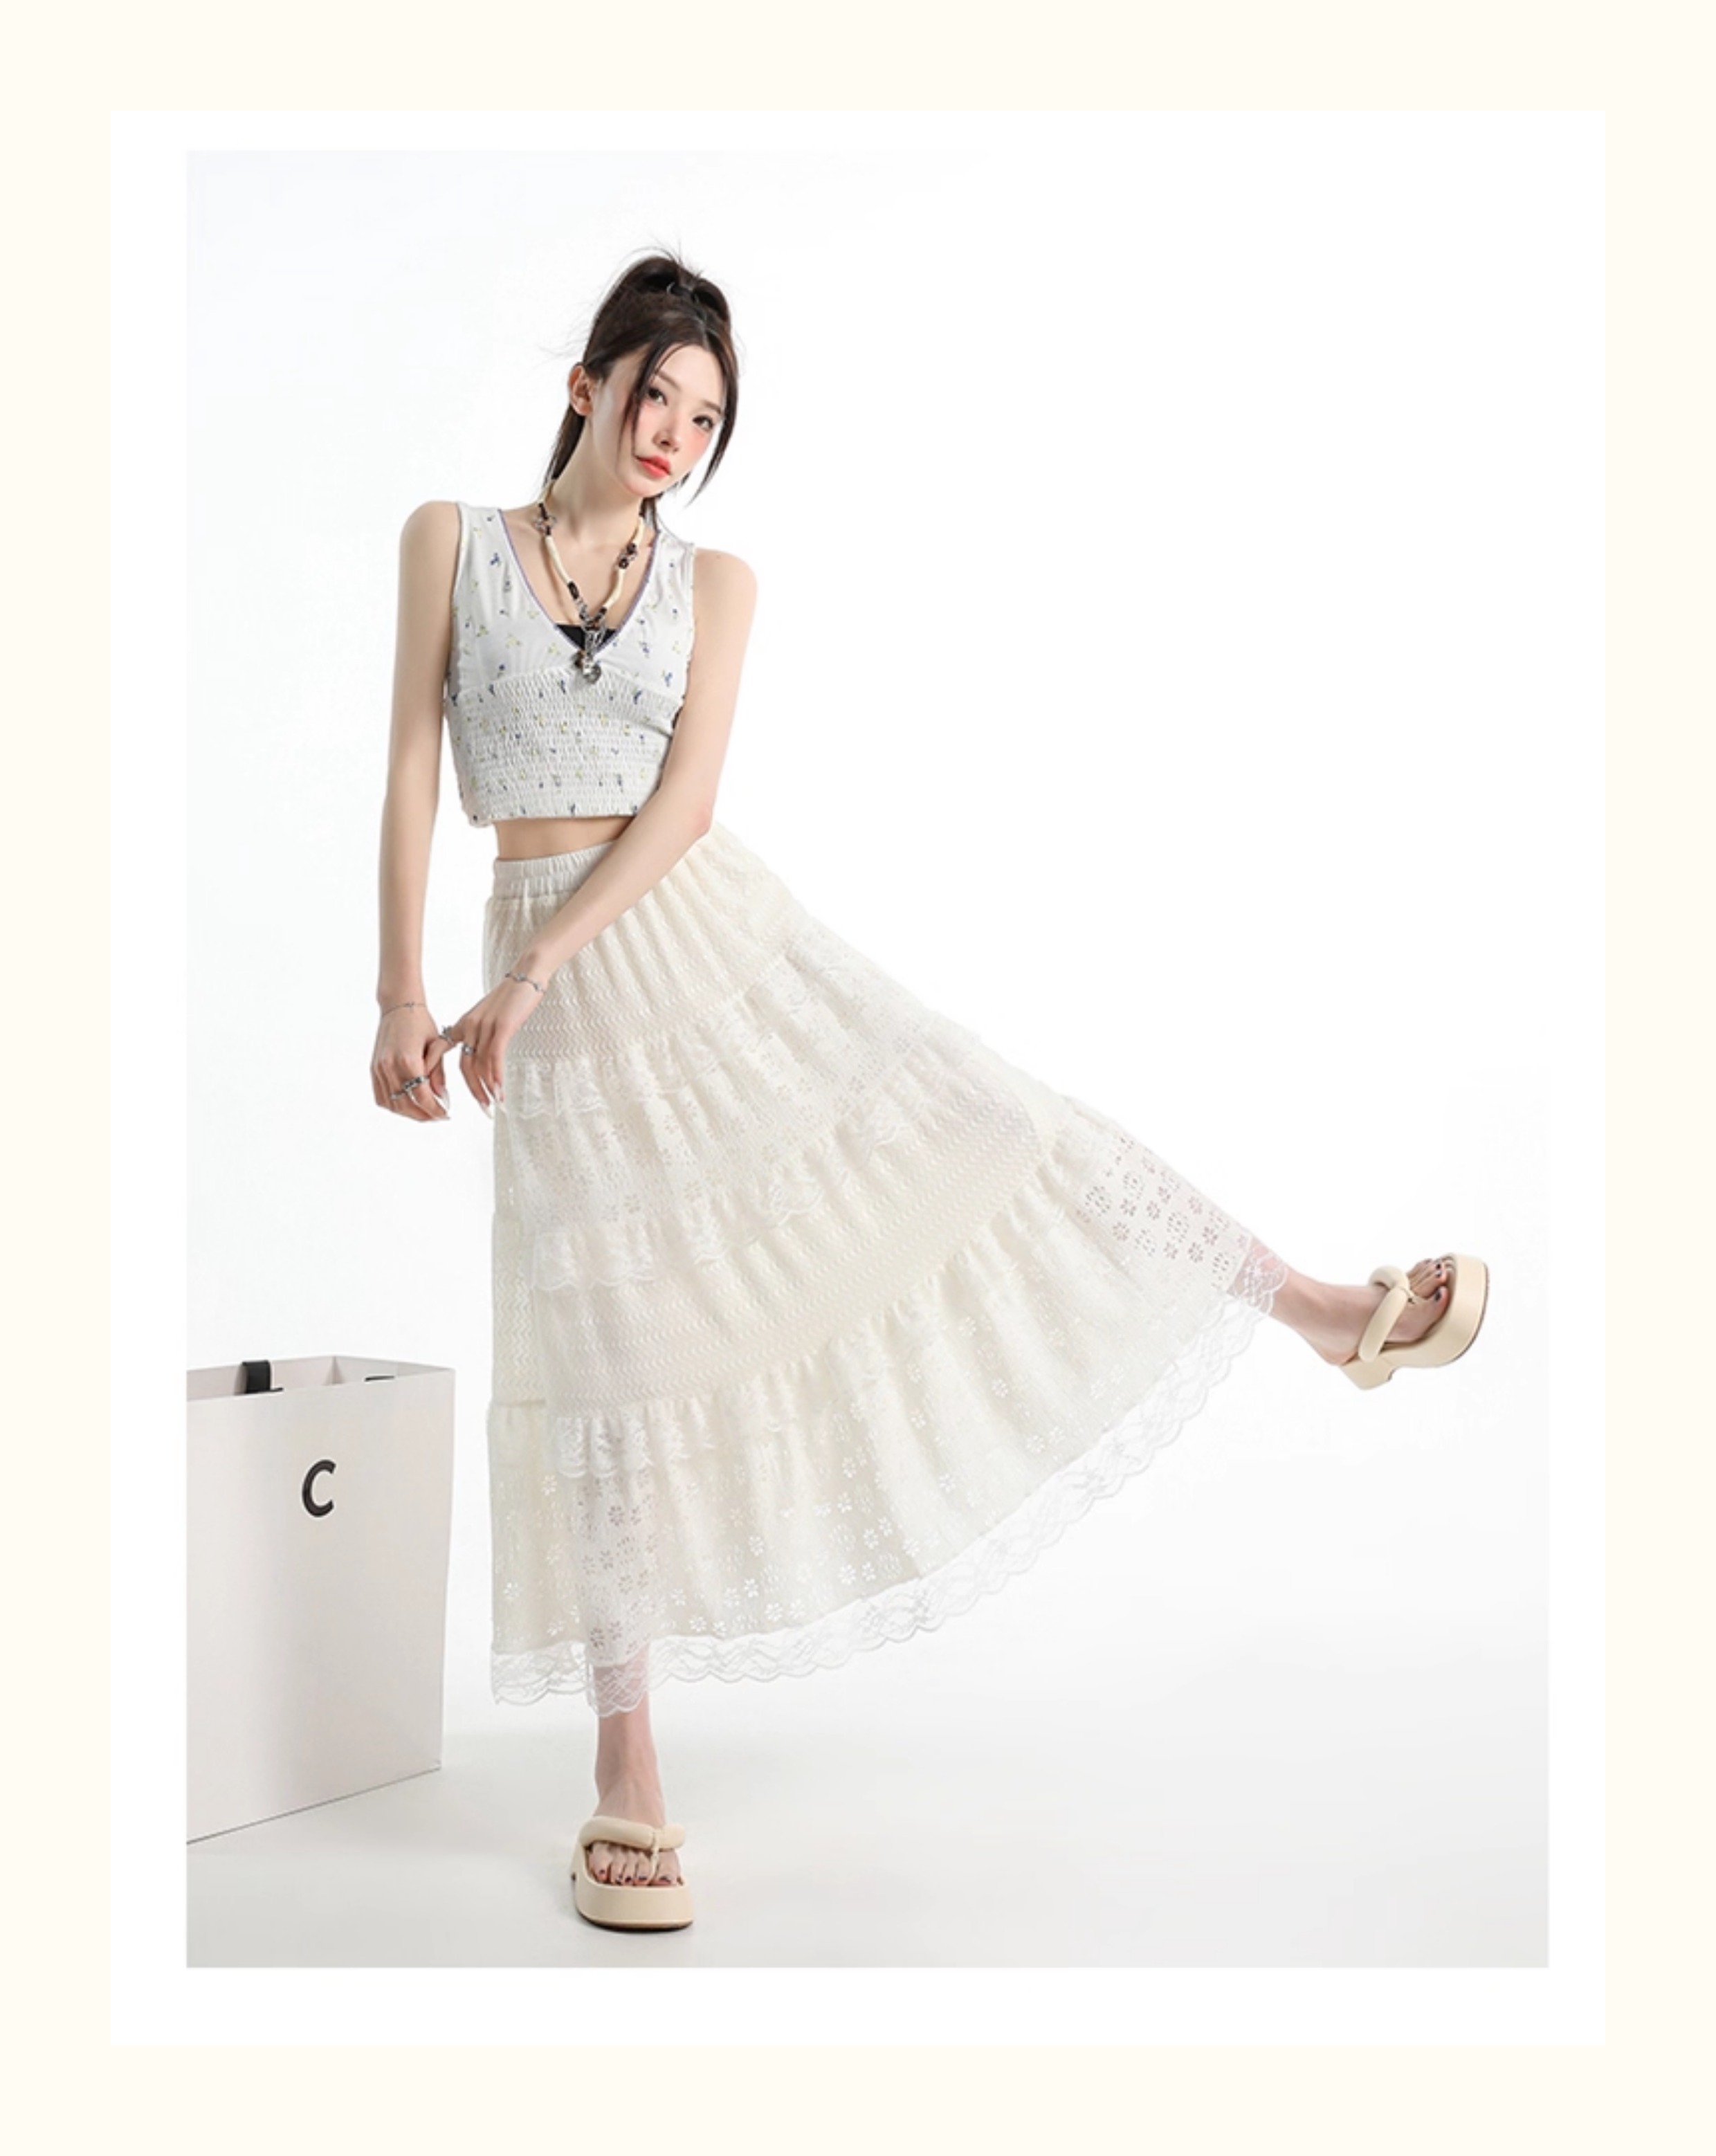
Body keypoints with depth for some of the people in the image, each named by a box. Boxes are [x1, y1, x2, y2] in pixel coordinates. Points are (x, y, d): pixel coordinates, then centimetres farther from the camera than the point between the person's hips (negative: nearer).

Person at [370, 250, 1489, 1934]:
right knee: (609, 1337, -1)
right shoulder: (451, 539, 4)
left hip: (712, 930, 1)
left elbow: (682, 800, -6)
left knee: (964, 1117, -8)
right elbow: (412, 772, -1)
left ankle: (1320, 1309, 6)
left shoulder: (714, 582, 5)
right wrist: (400, 996, -9)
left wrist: (518, 985, -16)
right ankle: (629, 1784, 7)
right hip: (554, 982, -1)